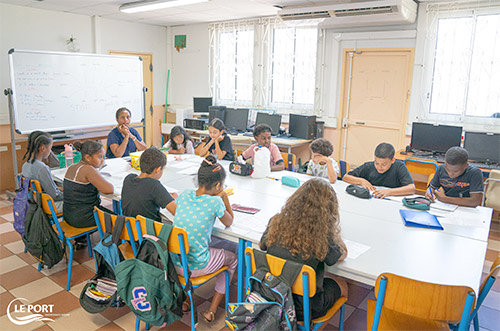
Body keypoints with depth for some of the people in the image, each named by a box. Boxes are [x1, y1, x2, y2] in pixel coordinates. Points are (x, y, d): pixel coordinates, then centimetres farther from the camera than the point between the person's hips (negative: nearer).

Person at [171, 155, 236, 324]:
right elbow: (229, 222, 0)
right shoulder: (215, 202, -19)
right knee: (233, 259, 23)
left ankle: (186, 300, 31)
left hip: (174, 263, 5)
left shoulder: (185, 194, -4)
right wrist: (224, 197, -1)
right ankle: (211, 311, 22)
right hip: (195, 267, -5)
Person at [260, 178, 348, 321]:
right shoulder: (321, 236, -25)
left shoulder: (277, 223, -15)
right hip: (303, 309, -4)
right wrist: (333, 229, 7)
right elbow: (343, 254, -5)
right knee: (342, 285, 25)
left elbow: (262, 246, 5)